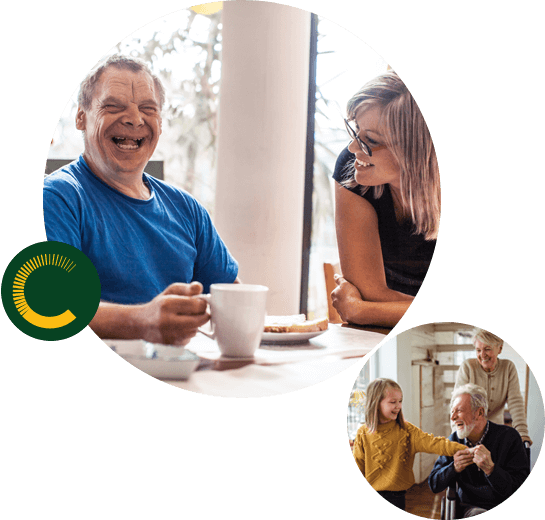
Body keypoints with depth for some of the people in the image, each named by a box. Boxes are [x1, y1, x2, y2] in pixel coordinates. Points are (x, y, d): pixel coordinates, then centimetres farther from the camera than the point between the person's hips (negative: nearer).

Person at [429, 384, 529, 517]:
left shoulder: (508, 436, -5)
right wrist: (454, 468, -13)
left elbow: (521, 489, -12)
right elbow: (434, 485, 6)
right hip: (471, 508, 1)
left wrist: (490, 469, -27)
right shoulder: (454, 440, 5)